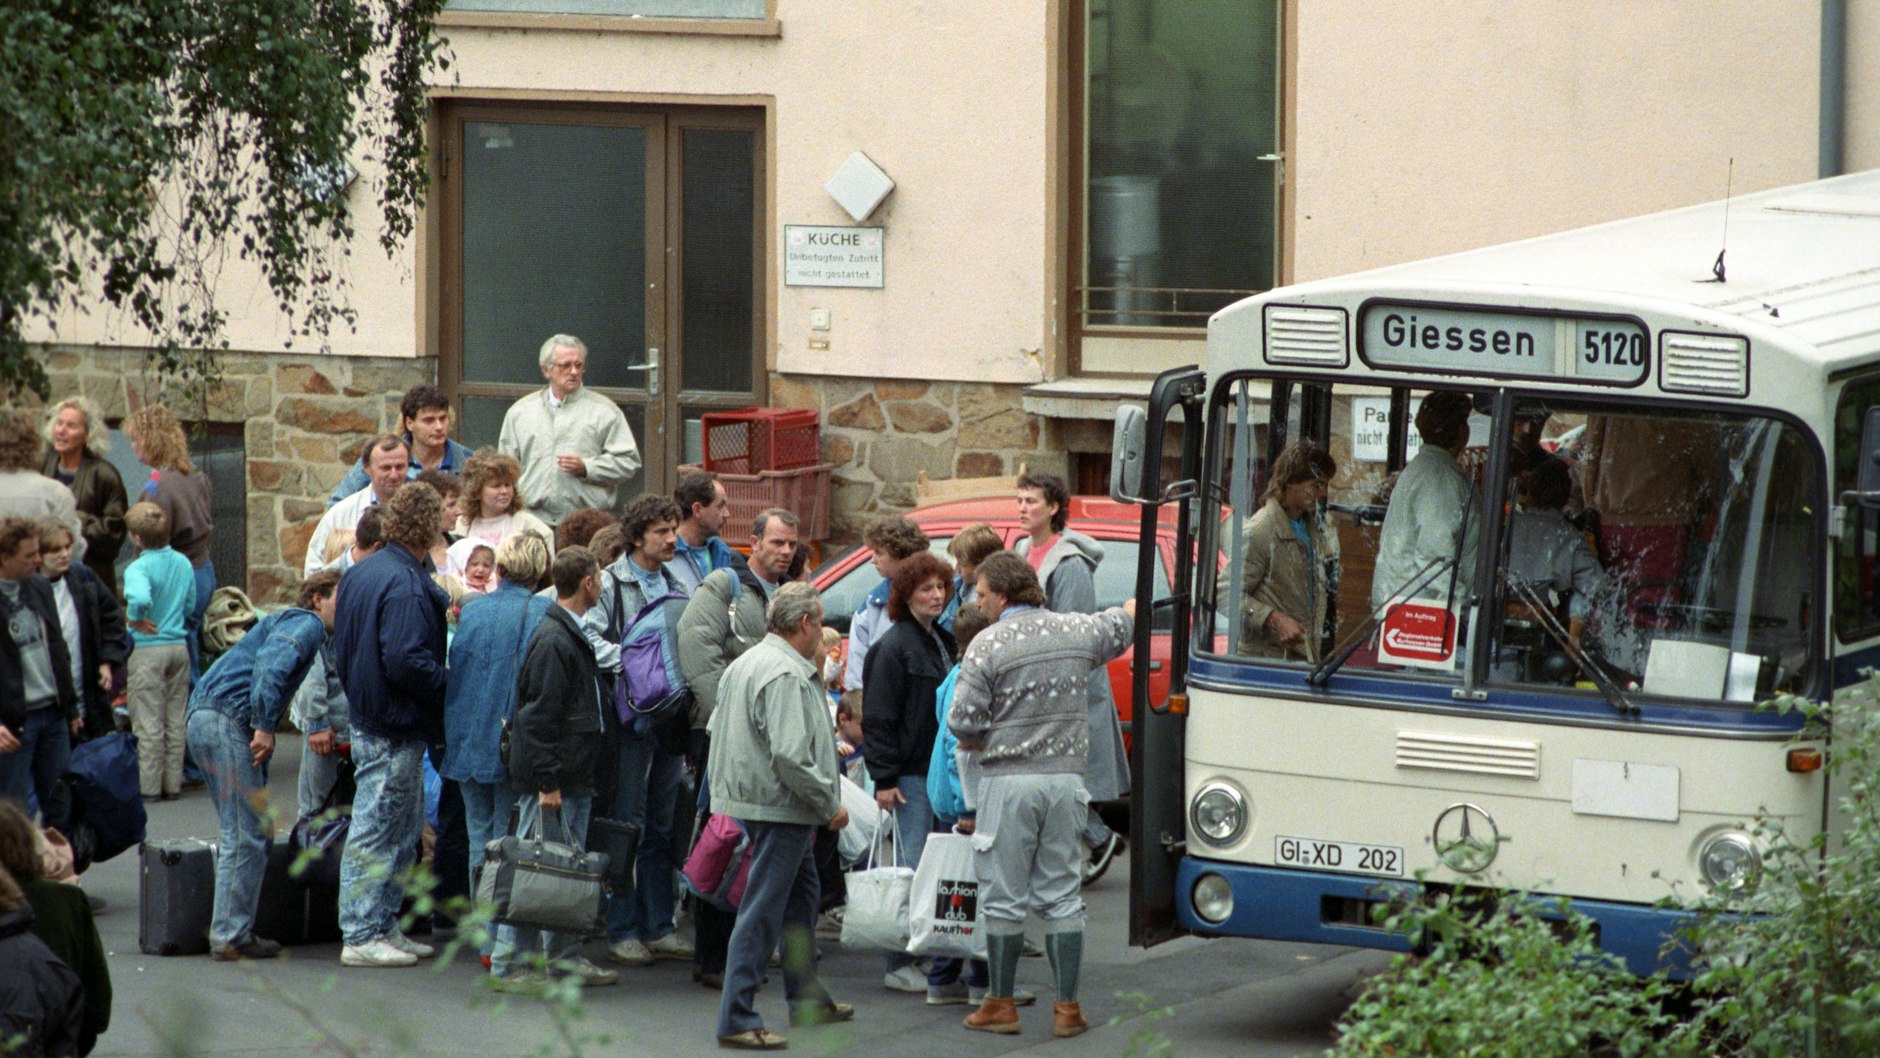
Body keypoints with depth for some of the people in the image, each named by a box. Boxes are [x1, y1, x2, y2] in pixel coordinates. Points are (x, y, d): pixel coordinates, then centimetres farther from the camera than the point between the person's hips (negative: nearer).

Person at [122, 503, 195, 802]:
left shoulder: (138, 568, -16)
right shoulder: (184, 564, 4)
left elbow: (140, 598, -35)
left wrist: (134, 619, -16)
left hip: (148, 649, -6)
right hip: (179, 646, 6)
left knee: (148, 724, 0)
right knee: (176, 721, 12)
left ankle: (149, 786, 3)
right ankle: (173, 783, 16)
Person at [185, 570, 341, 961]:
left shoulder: (286, 621, 29)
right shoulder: (306, 625, -2)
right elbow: (271, 665, -20)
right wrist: (265, 727, -23)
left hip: (203, 718, 10)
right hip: (228, 718, -10)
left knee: (255, 828, 16)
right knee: (246, 836, -8)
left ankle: (234, 931, 17)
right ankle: (230, 936, -8)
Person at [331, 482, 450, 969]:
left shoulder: (361, 573, 10)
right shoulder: (405, 586, -21)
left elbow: (343, 650, 18)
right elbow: (406, 662, -27)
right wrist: (450, 690, -14)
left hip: (367, 716, 10)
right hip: (394, 731, -10)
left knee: (405, 826, 18)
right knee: (377, 832, -3)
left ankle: (383, 925, 23)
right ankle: (362, 937, 2)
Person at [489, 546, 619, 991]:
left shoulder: (572, 636, 14)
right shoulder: (552, 640, -17)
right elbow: (539, 716, -20)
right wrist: (547, 782, -21)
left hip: (574, 778, 10)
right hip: (553, 779, -10)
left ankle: (565, 955, 20)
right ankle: (509, 963, -1)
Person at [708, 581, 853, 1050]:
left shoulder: (743, 664, 13)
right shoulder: (786, 676, -20)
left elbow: (718, 731, 21)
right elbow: (790, 756, -27)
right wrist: (830, 804, -16)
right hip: (780, 809, -11)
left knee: (801, 896, 23)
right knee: (762, 911, -8)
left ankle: (808, 998, 35)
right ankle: (736, 1019, -7)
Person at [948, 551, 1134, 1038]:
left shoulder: (989, 644, -10)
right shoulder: (1078, 631, 5)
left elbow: (963, 720, -13)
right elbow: (1123, 621, 27)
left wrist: (978, 743, 9)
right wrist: (1140, 602, 49)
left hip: (1009, 781, -4)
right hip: (1066, 778, 4)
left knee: (1003, 897, 4)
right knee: (1062, 895, 8)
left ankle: (1001, 1004, 9)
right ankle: (1067, 1007, 7)